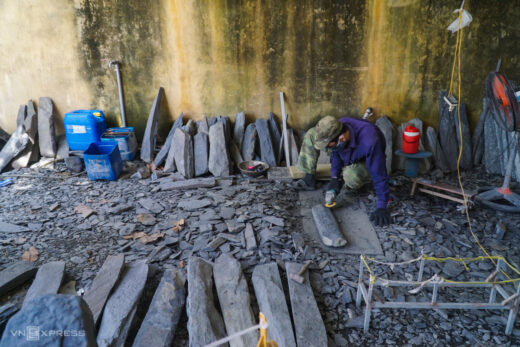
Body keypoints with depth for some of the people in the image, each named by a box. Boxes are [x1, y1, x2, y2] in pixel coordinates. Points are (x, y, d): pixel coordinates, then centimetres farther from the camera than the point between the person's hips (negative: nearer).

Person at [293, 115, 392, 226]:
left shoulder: (369, 142, -45)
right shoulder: (337, 130, -27)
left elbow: (379, 175, -38)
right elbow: (336, 153, -6)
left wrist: (381, 207, -37)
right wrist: (335, 177, -16)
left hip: (366, 163, -5)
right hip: (347, 157, 5)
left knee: (351, 175, -41)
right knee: (311, 134, -8)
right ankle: (309, 178, -4)